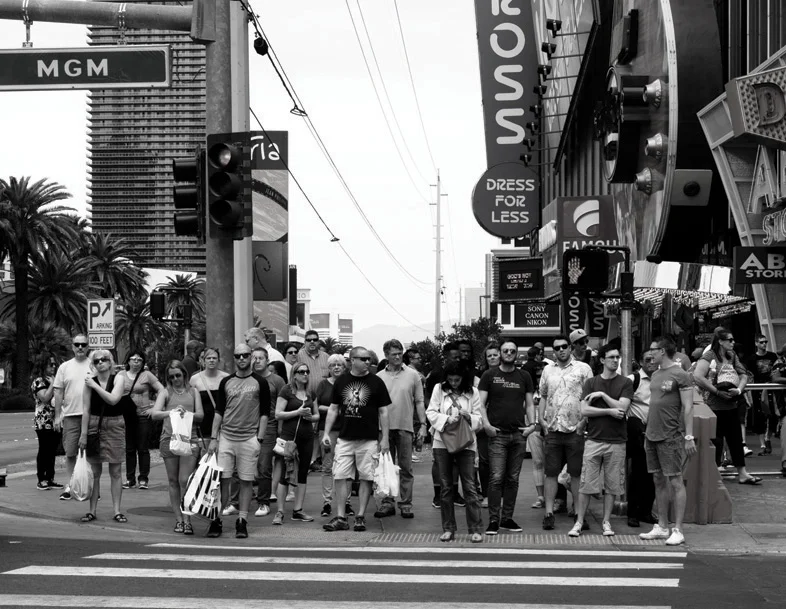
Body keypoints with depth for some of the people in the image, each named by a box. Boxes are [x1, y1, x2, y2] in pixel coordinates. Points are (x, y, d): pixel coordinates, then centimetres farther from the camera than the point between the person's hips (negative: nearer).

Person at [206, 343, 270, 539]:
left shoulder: (260, 383, 2)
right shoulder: (226, 382, 9)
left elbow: (265, 413, 1)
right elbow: (219, 411, 10)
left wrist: (259, 439, -6)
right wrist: (213, 438, 3)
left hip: (249, 439, -2)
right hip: (225, 437, 2)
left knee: (246, 482, 1)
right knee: (222, 480, -1)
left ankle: (242, 521, 7)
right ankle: (216, 520, 5)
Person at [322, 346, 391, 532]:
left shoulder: (376, 382, 0)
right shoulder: (341, 381, 6)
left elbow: (383, 412, 1)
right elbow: (333, 409, 12)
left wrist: (385, 438, -4)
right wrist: (326, 432, 4)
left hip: (369, 439, -2)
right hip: (345, 438, 2)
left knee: (366, 478, 1)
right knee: (340, 477, -2)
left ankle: (360, 517, 9)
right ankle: (340, 518, 3)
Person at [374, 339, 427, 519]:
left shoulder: (412, 375, 4)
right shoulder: (379, 377, 6)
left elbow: (419, 402, 6)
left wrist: (423, 425, 0)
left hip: (405, 427, -1)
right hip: (384, 427, 1)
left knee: (405, 468, 2)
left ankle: (405, 504, 7)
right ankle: (387, 502, 13)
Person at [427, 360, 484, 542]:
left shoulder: (472, 392, 3)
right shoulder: (439, 389, 3)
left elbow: (479, 419, 4)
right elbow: (431, 413, -2)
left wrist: (469, 417, -17)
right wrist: (446, 419, -19)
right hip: (442, 443, 1)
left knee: (469, 486, -5)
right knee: (446, 487, 6)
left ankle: (476, 529, -3)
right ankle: (448, 529, 13)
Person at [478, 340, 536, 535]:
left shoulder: (524, 377, 13)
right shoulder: (490, 375, 4)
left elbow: (529, 404, 14)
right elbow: (481, 403, 1)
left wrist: (532, 424, -1)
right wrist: (486, 424, -13)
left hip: (519, 435, 3)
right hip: (497, 434, -3)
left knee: (513, 479, 6)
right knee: (496, 478, -9)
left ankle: (507, 518, 13)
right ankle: (493, 520, -7)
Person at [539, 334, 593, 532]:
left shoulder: (583, 368, 1)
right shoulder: (548, 370, 13)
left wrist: (584, 421, -9)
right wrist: (541, 419, 6)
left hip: (575, 429, -3)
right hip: (552, 429, 3)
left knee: (577, 473, 1)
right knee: (550, 472, 3)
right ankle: (549, 513, 6)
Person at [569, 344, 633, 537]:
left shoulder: (625, 383, 4)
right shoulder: (591, 382, 6)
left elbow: (622, 408, -9)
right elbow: (584, 410, -4)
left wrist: (602, 395, -8)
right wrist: (609, 411, -10)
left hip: (616, 441, 0)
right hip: (594, 439, 0)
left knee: (611, 485, 4)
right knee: (586, 483, -1)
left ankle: (606, 522, 13)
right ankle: (579, 522, 5)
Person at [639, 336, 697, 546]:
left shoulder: (680, 375, -9)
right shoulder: (655, 375, 14)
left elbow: (688, 408, -11)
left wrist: (689, 437, -16)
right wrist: (647, 434, 17)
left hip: (671, 436, -8)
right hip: (652, 435, 8)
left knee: (675, 481, -4)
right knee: (659, 481, 11)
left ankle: (678, 530, -1)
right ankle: (662, 527, 18)